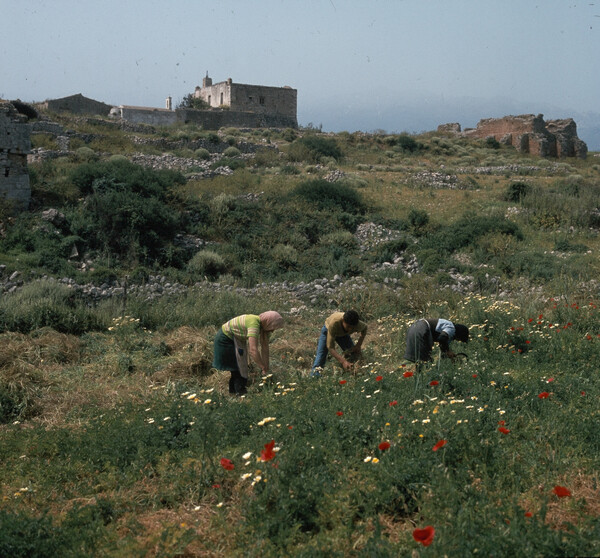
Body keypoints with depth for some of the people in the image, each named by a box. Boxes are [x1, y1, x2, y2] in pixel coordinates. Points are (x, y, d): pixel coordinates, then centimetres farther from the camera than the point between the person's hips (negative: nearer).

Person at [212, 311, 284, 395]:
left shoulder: (264, 326, -10)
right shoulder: (254, 324, -37)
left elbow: (265, 347, -4)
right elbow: (253, 350, -44)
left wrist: (266, 367, -4)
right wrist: (263, 367, -36)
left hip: (236, 339, 9)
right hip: (226, 338, -9)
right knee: (238, 366, -6)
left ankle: (233, 390, 29)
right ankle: (240, 391, 3)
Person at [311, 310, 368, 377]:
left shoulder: (358, 325, -36)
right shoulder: (334, 323, -47)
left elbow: (365, 327, -7)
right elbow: (330, 347, -45)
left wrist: (358, 345, -18)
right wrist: (343, 361, -56)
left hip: (343, 333, 3)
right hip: (328, 330, -3)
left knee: (353, 352, -5)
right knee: (321, 352, -15)